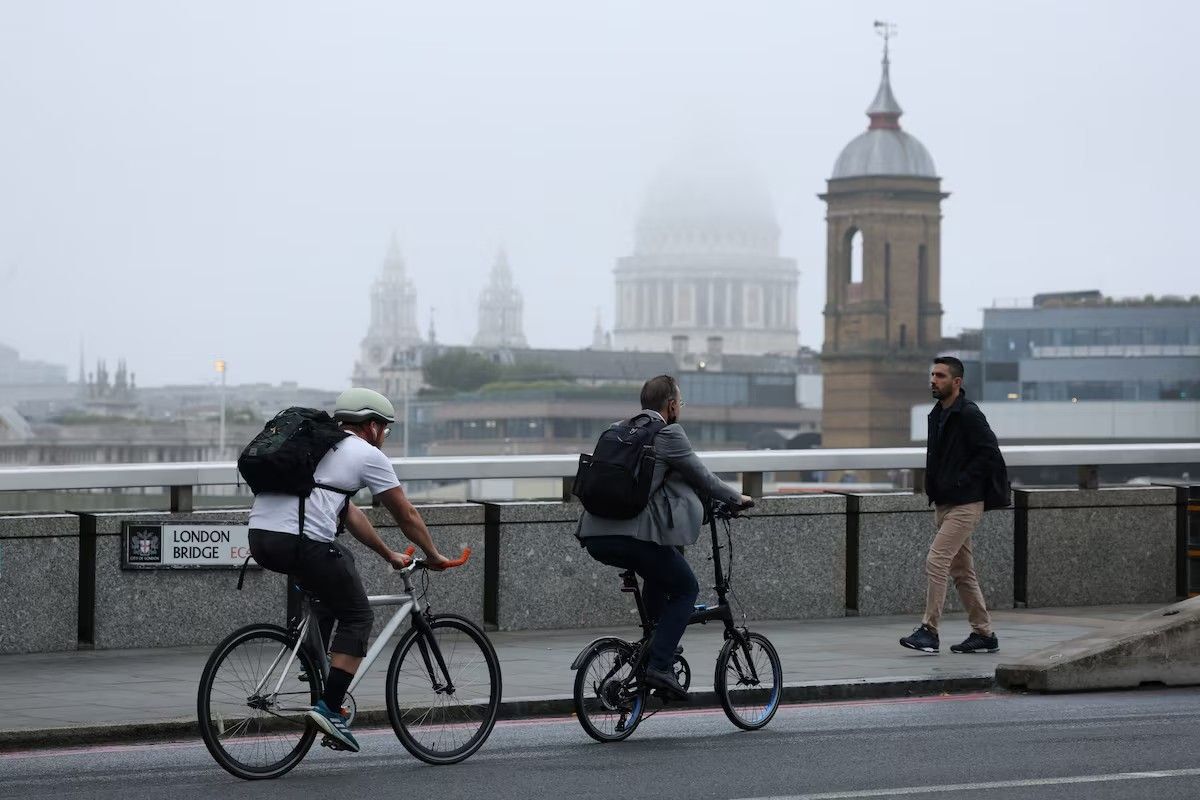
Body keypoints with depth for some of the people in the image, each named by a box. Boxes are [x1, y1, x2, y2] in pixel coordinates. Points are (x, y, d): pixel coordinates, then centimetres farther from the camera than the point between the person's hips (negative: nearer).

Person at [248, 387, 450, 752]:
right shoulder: (367, 455, 8)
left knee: (341, 560, 32)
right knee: (357, 617, 8)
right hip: (302, 541, -8)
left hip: (259, 539, 8)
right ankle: (329, 707, -3)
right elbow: (407, 516, 14)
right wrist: (433, 556, 30)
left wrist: (389, 554, 44)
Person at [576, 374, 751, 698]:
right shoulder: (668, 434, -1)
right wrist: (735, 498, 26)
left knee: (659, 571, 33)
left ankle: (656, 641, 33)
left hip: (595, 536, 7)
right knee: (686, 589, 11)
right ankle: (658, 666, -1)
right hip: (634, 534, -7)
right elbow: (701, 478, 7)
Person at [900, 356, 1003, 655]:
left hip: (964, 504, -10)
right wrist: (933, 486, 11)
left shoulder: (969, 415, -12)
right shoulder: (937, 414, 15)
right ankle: (983, 634, 17)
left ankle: (929, 630, -13)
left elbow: (990, 454, -17)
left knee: (936, 561, -15)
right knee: (962, 570, 11)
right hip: (944, 504, 10)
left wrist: (960, 482, -18)